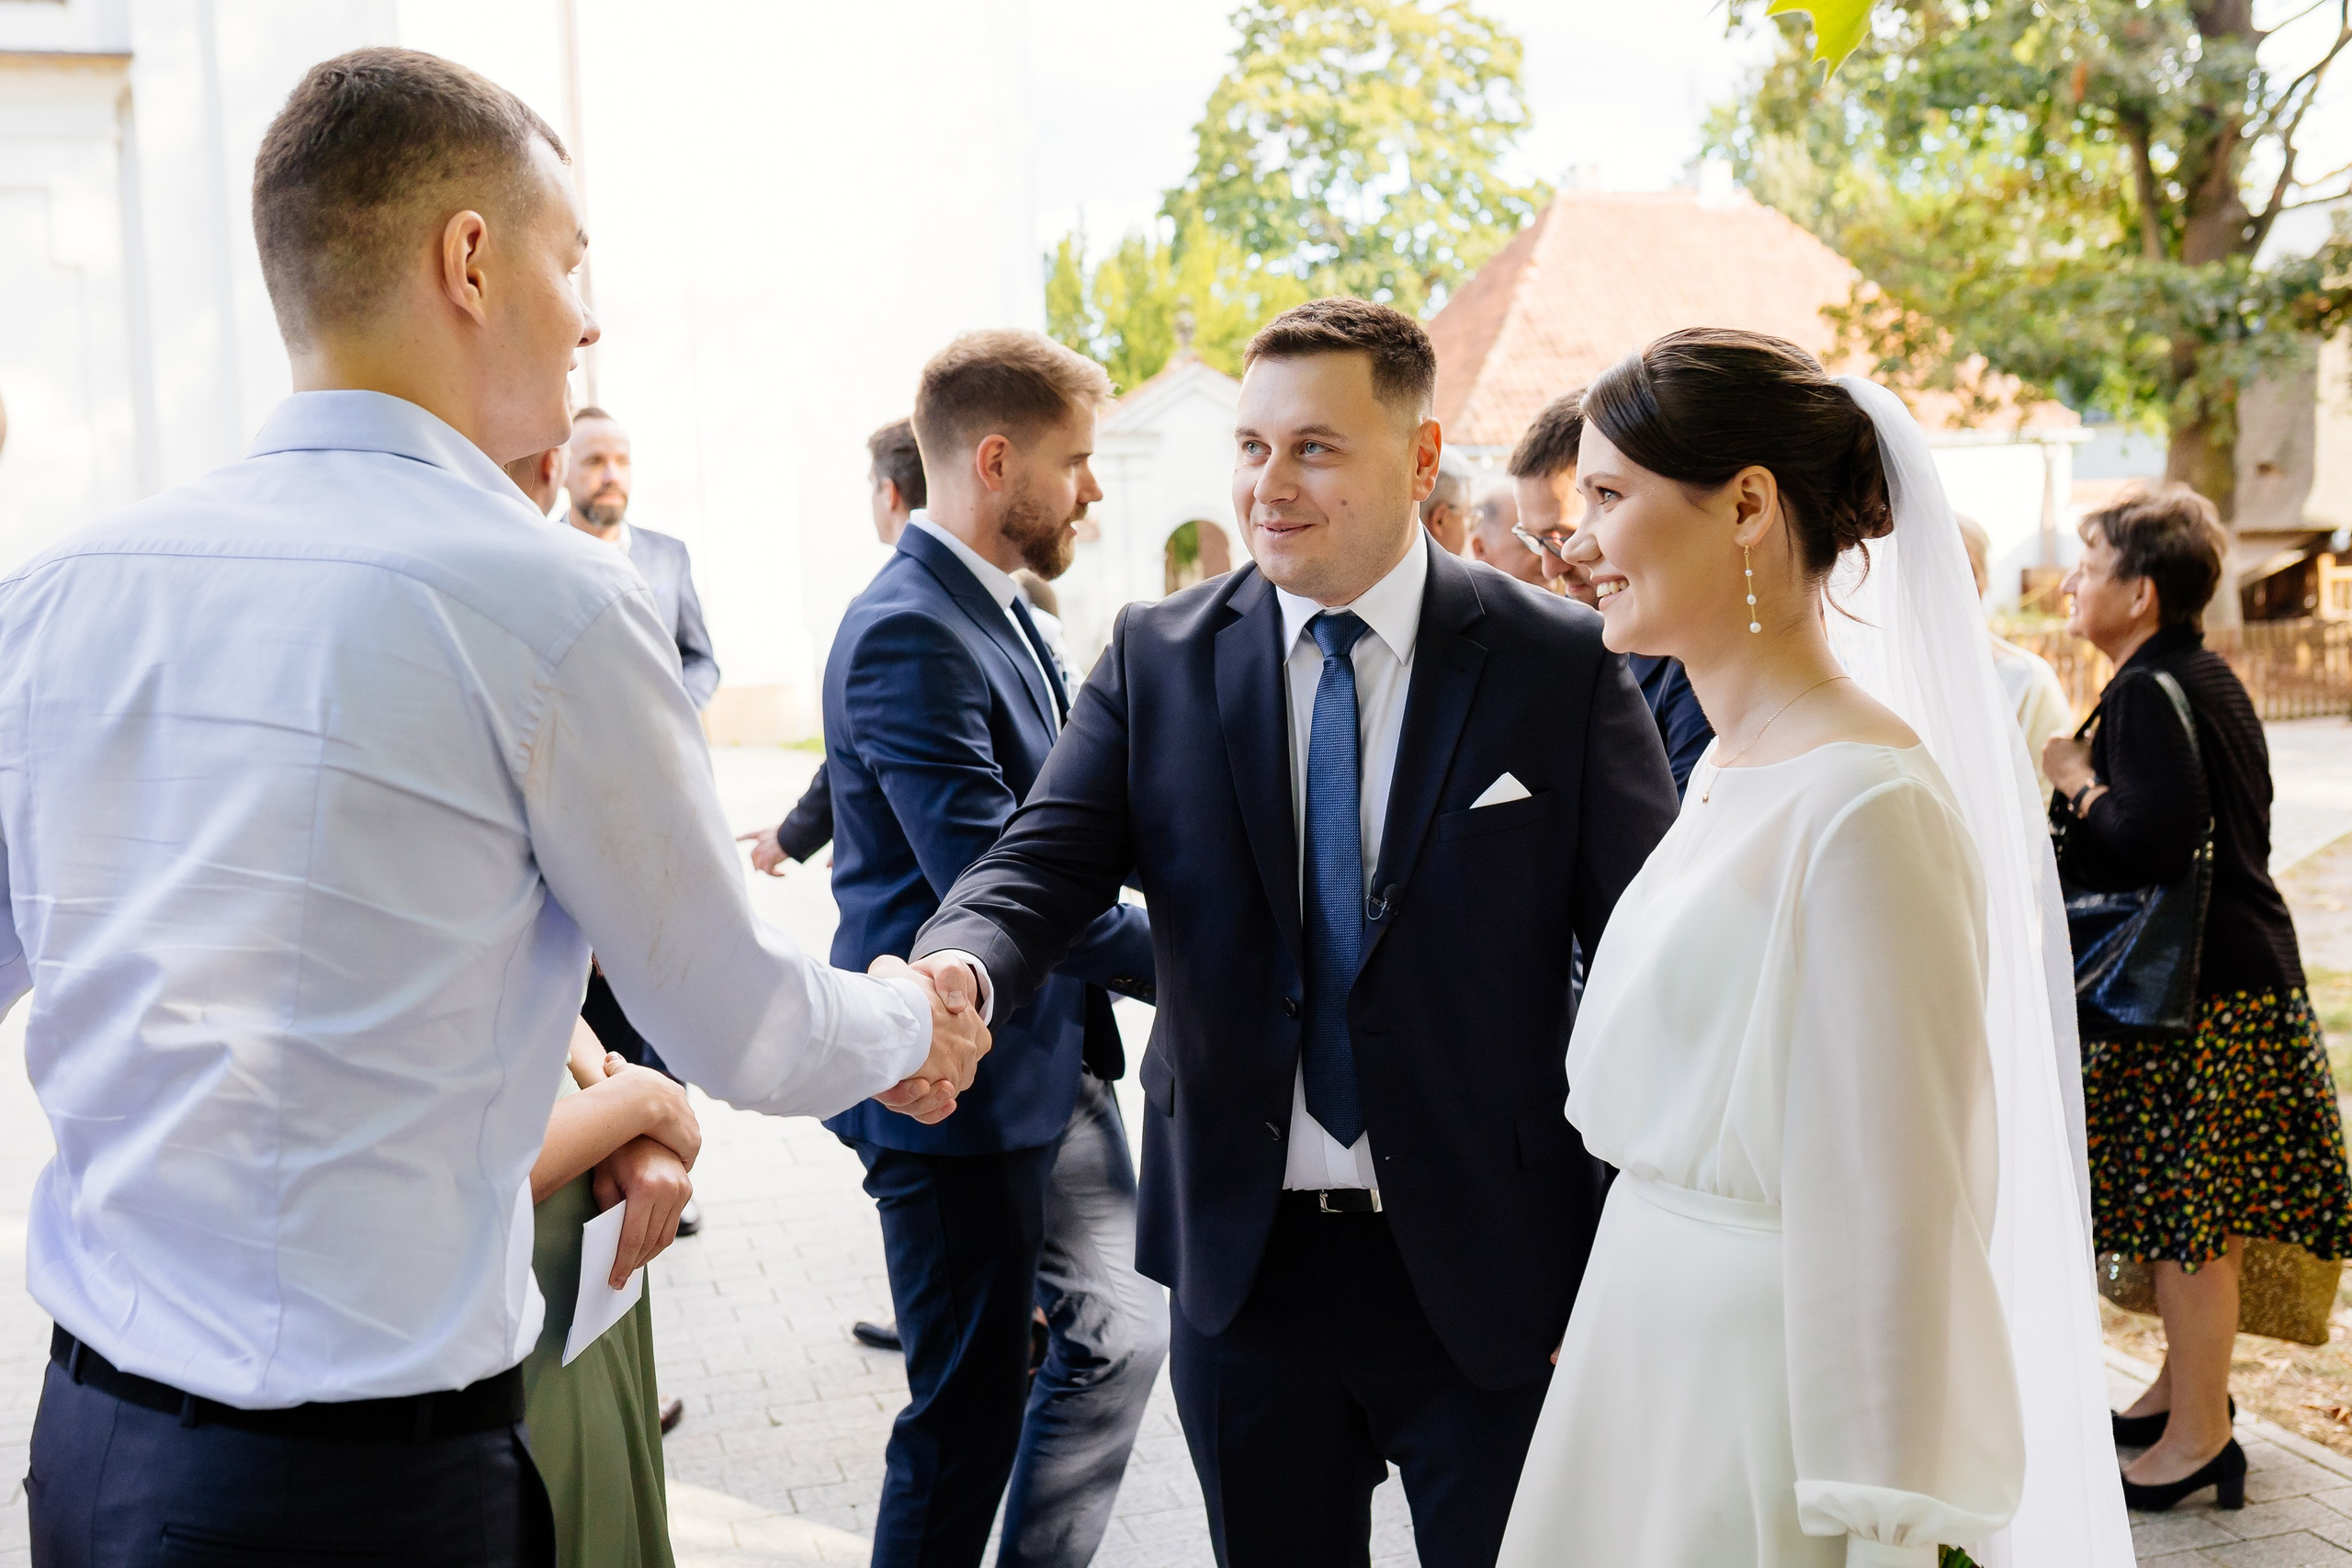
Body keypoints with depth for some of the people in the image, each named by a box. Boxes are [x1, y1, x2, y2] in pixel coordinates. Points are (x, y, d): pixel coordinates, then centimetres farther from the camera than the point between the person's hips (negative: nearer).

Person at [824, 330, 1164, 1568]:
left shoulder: (998, 613, 10)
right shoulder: (907, 633, -22)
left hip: (1055, 1059, 10)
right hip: (963, 1086, -10)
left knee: (1117, 1332, 18)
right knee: (970, 1411, 5)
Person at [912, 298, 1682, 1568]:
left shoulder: (1560, 663, -6)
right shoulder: (1156, 658, 0)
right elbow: (1043, 865, -8)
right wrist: (960, 968, -32)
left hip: (1486, 1271, -2)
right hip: (1241, 1263, 2)